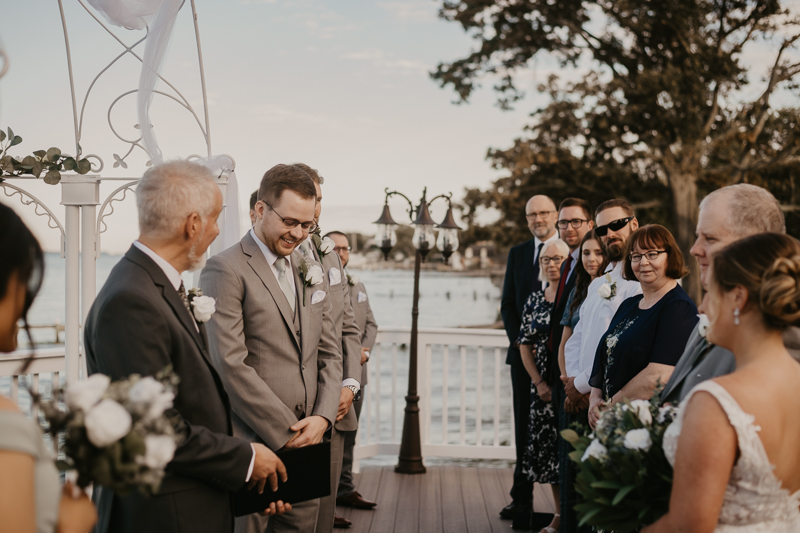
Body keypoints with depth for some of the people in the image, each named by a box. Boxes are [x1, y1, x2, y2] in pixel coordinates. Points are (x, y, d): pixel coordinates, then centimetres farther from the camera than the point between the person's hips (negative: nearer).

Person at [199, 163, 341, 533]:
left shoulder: (311, 271, 14)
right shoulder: (225, 270, -9)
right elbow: (230, 365, -16)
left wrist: (322, 417, -1)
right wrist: (287, 432, -13)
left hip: (306, 443, 6)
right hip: (252, 446, -6)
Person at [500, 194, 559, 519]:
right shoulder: (517, 254, 13)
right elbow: (507, 303, 12)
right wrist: (519, 339, -1)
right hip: (523, 352, 4)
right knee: (524, 427, 7)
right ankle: (522, 498, 13)